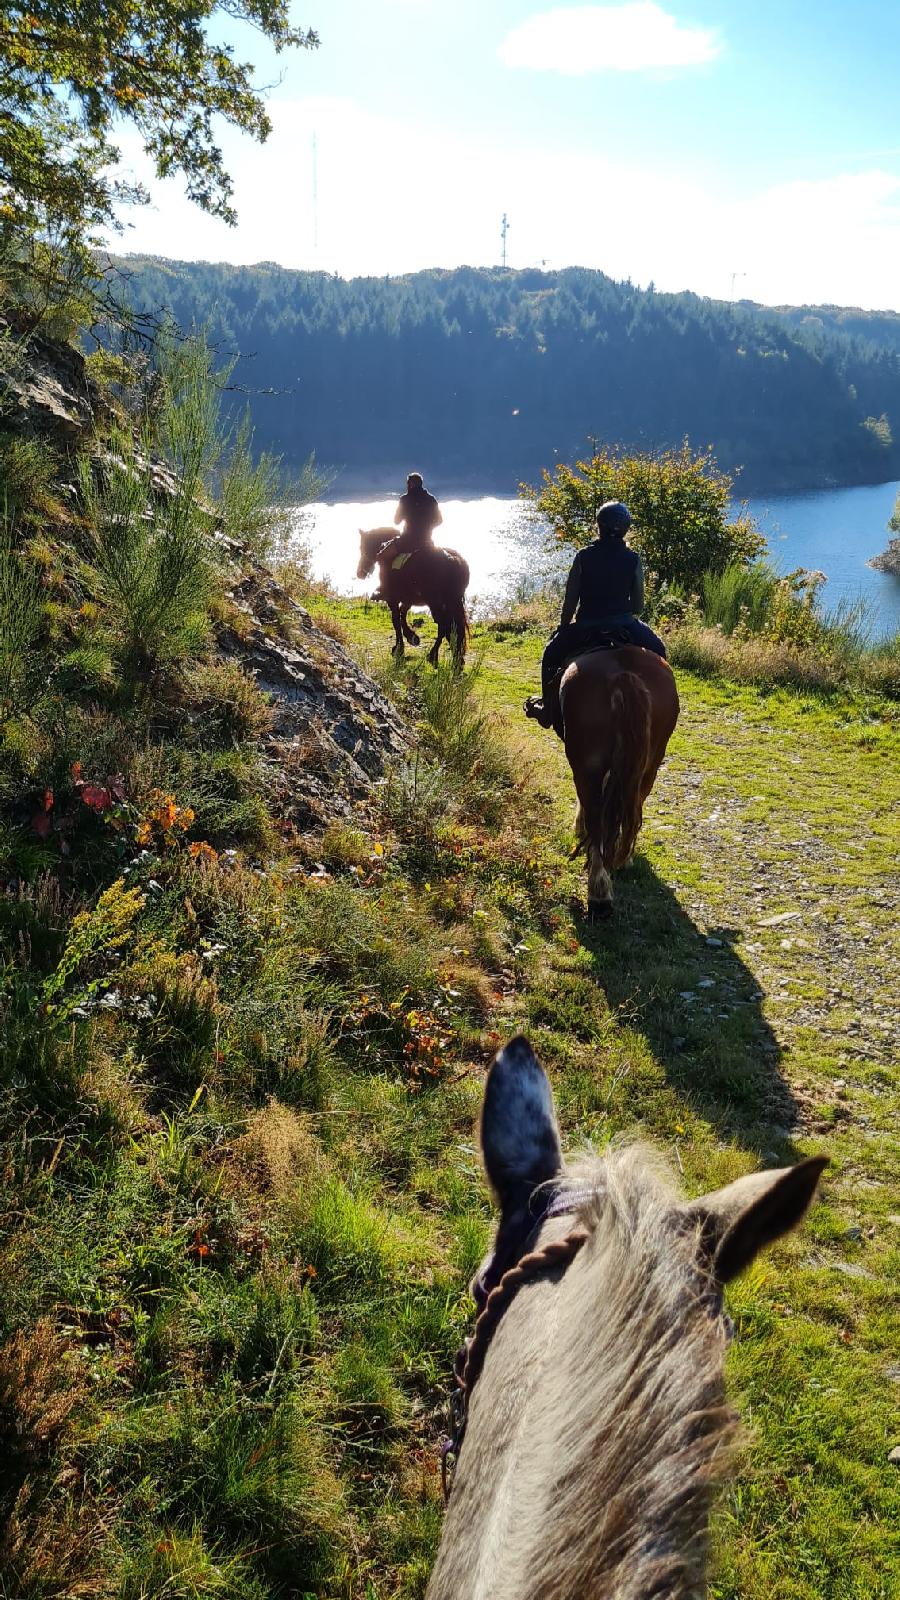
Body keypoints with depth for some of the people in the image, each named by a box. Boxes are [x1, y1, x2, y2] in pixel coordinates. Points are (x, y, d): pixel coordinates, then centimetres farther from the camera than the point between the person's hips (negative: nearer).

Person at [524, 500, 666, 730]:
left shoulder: (583, 557, -7)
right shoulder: (633, 560, -4)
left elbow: (569, 603, -5)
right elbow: (638, 605, -1)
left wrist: (563, 629, 12)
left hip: (585, 629, -1)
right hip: (624, 628, 1)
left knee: (553, 651, 25)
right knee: (656, 648, 27)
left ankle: (548, 709, 27)